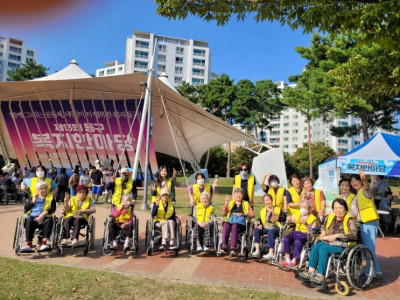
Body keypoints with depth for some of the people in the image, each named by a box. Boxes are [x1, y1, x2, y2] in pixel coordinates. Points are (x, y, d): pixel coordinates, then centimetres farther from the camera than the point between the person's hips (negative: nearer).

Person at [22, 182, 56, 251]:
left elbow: (53, 209, 1)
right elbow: (25, 209, 11)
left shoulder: (50, 197, 17)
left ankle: (43, 243, -39)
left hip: (44, 218, -1)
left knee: (49, 220, -34)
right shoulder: (33, 197, 23)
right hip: (32, 217, 1)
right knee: (29, 222, -33)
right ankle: (28, 245, -39)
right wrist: (33, 201, -1)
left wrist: (44, 213, -16)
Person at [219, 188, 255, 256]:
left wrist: (243, 214, -9)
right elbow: (224, 214, 15)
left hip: (241, 223, -2)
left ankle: (234, 248, -39)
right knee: (226, 225, -33)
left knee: (234, 226, -36)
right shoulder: (230, 203, 26)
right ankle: (224, 247, -37)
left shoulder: (246, 204, 21)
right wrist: (226, 204, 3)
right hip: (230, 221, 2)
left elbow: (252, 214, 7)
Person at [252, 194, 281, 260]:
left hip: (276, 228, -4)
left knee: (270, 231, -36)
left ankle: (271, 253, -41)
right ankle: (257, 250, -28)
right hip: (266, 228, 5)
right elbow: (261, 221, 17)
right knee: (256, 229, -22)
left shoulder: (277, 209, 5)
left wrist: (273, 213, -20)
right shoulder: (262, 210, 18)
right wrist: (260, 225, -5)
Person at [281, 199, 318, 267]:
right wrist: (288, 220, 0)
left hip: (306, 234, -5)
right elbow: (289, 221, 25)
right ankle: (287, 260, -19)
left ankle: (294, 261, -22)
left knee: (297, 241, -36)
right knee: (286, 239, -24)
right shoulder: (297, 215, 17)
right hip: (296, 232, 5)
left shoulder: (313, 219, 1)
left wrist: (306, 224, -21)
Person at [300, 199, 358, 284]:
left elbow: (353, 233, -22)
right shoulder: (331, 217, 12)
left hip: (343, 246, -6)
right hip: (329, 242, 6)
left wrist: (336, 235, -23)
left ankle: (320, 276, -25)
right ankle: (311, 272, -22)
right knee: (315, 246, -22)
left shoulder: (349, 220, -6)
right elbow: (323, 225, 31)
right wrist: (323, 232, 7)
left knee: (323, 248, -29)